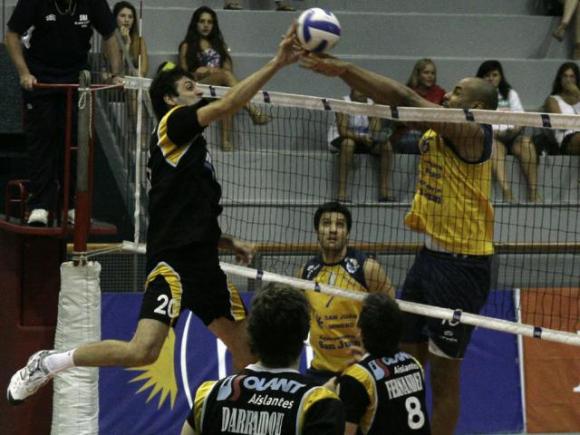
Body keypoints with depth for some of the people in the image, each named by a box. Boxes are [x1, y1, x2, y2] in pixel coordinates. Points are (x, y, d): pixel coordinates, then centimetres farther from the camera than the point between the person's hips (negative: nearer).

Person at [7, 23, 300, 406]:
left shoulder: (190, 147, 24)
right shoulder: (172, 124, -1)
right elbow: (226, 105, -17)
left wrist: (231, 243, 17)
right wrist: (277, 64, -20)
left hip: (204, 265, 10)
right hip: (173, 263, -10)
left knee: (249, 352, 9)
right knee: (143, 350, -22)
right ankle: (47, 363, -5)